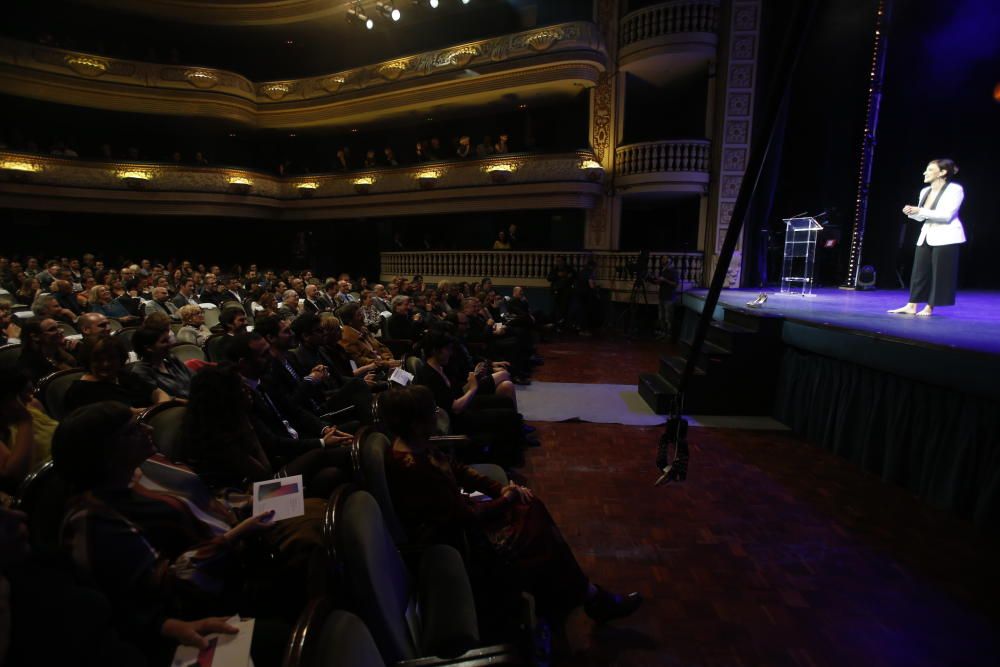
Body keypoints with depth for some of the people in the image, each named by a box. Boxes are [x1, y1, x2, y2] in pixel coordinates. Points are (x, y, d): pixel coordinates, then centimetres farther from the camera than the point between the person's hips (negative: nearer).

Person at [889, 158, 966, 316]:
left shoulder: (955, 189, -9)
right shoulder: (925, 191, 9)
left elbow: (946, 215, -19)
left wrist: (920, 211, -22)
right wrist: (911, 212, -5)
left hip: (945, 237, -6)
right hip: (927, 235, 6)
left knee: (939, 273, -1)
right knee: (919, 271, 4)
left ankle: (930, 307, 6)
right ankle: (911, 306, 5)